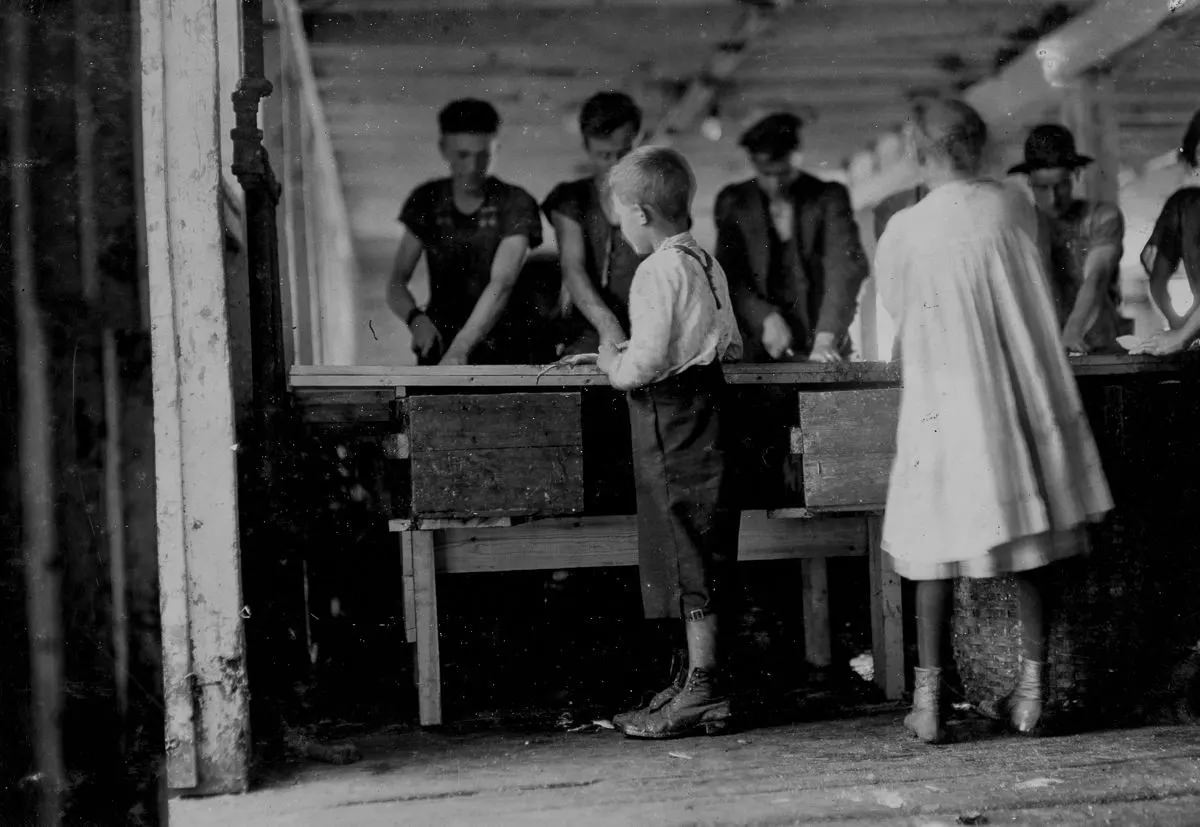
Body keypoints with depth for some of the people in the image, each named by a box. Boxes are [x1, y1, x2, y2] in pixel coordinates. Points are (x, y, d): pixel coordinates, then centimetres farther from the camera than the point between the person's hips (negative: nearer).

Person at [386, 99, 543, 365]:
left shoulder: (515, 203, -3)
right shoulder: (427, 201, 8)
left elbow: (501, 284, -17)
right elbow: (397, 283, 6)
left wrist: (458, 350, -30)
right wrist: (416, 318, -17)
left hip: (499, 350, -2)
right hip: (438, 341, 3)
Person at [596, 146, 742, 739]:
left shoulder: (659, 271, -15)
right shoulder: (707, 263, 13)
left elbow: (648, 361, -23)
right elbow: (731, 345, 18)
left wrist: (614, 363, -2)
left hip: (671, 418, -9)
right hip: (706, 406, 10)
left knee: (687, 554, -5)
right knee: (700, 555, 13)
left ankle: (703, 692, 0)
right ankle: (698, 681, 22)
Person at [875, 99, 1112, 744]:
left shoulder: (903, 231, -10)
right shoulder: (1014, 206, -1)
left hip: (946, 403, -2)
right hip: (1024, 395, 3)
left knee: (938, 545, 6)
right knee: (1030, 542, 12)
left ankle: (928, 701, 8)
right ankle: (1031, 690, 18)